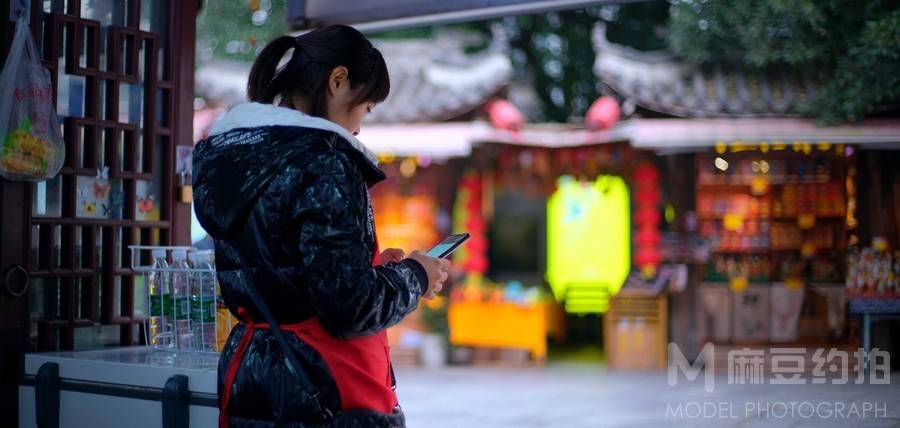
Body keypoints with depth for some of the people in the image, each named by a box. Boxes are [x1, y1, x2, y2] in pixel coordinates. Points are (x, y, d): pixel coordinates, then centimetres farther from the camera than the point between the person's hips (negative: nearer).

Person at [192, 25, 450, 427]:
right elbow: (350, 308, -20)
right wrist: (414, 275, -3)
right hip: (326, 393, -8)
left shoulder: (225, 151, 9)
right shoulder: (320, 159, -17)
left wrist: (370, 268, 15)